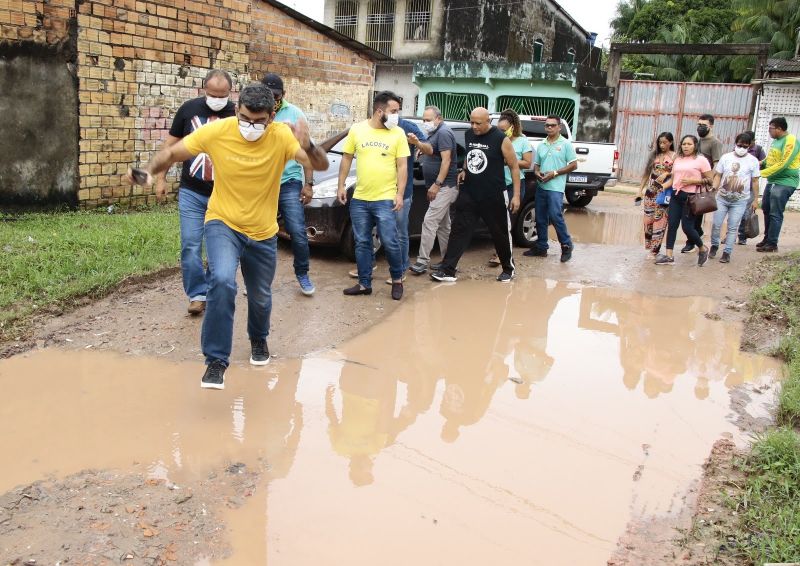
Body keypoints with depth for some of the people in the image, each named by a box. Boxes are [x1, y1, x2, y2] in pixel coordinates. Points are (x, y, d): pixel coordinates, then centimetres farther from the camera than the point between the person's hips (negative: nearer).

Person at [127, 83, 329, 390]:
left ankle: (258, 339, 53)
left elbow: (321, 166, -25)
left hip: (263, 233, 2)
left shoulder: (282, 136, -17)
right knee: (222, 282, -29)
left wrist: (308, 146, -47)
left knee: (261, 298, 17)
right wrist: (149, 170, -27)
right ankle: (216, 361, -14)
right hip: (223, 224, -2)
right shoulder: (216, 131, -17)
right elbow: (172, 152, -8)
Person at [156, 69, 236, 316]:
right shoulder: (189, 109, -1)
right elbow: (171, 144, 8)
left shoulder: (237, 114, -4)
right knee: (190, 246, -3)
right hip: (191, 193, 1)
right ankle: (197, 295, 9)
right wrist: (161, 178, 6)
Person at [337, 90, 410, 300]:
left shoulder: (398, 133, -1)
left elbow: (402, 166, -1)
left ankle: (397, 280, 17)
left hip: (385, 199, -2)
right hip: (359, 199, 2)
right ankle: (364, 284, 19)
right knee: (362, 243, 8)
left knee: (390, 243, -3)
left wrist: (400, 194, -8)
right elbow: (346, 159, 9)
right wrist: (341, 186, 4)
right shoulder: (357, 129, 2)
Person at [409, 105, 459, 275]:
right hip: (440, 187, 10)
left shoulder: (444, 133, -13)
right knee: (443, 226, 12)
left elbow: (446, 160, -21)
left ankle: (423, 261, -12)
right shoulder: (434, 134, 16)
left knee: (429, 222, -13)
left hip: (444, 187, -10)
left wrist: (437, 184, -24)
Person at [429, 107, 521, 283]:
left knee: (500, 233, 8)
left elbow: (514, 167, -6)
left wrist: (516, 195, -9)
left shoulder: (501, 139, -11)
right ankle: (447, 271, 0)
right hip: (468, 194, 4)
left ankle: (508, 269, 26)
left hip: (494, 196, -4)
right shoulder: (468, 134, 4)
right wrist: (464, 171, 6)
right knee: (459, 230, -1)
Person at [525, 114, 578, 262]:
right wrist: (537, 173, -4)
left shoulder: (565, 144, -2)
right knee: (540, 219, 8)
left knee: (555, 217, -13)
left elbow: (573, 165, -4)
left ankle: (567, 245, 2)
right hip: (541, 187, 6)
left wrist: (555, 173, -13)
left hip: (556, 187, -6)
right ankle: (541, 247, 18)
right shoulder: (541, 145, 14)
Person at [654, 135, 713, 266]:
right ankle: (669, 256, 2)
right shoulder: (678, 159, 15)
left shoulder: (701, 160, -3)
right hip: (676, 195, 6)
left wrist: (692, 181, -15)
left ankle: (703, 249, 19)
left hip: (690, 197, -6)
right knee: (671, 225, 0)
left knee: (687, 227, -6)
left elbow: (710, 180, -6)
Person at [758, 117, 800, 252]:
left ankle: (772, 244, -1)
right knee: (767, 210, 16)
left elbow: (783, 164, -22)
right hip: (772, 181, 9)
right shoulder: (776, 140, 11)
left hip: (784, 183, -9)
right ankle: (767, 238, 28)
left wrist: (762, 173, -20)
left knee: (775, 214, -7)